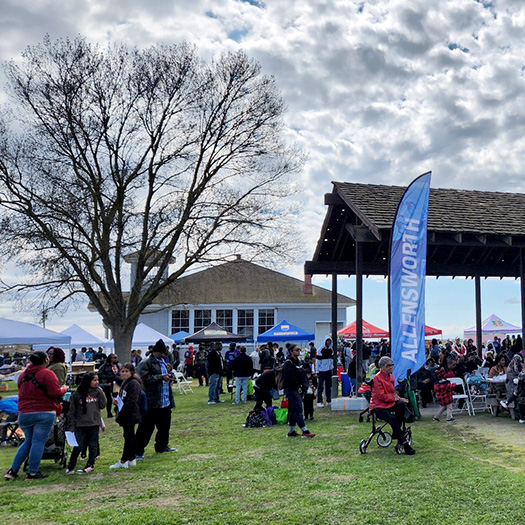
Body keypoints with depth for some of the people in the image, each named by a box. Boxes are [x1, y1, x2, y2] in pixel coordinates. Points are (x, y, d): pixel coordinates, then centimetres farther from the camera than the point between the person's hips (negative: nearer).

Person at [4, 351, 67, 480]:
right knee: (38, 442, 0)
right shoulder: (47, 374, -8)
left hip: (24, 413, 6)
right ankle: (32, 473, 1)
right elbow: (55, 393, -17)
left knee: (28, 441, 20)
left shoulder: (22, 375, 13)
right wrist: (64, 389, 4)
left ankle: (13, 470, 15)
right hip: (44, 413, -6)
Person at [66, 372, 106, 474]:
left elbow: (103, 406, -2)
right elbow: (72, 412, 1)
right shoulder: (77, 394, -2)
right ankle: (70, 467, 9)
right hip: (81, 424, -2)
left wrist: (100, 393, -7)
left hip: (94, 424, 2)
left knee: (93, 445, 8)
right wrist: (71, 427, -1)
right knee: (78, 446, -3)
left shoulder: (97, 392, 4)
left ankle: (90, 465, 19)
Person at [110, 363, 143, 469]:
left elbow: (131, 402, -22)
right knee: (130, 436, 14)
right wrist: (117, 401, 3)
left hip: (130, 415, -10)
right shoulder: (125, 383, 14)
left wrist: (121, 414, -20)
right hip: (125, 415, 10)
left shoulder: (134, 383, -16)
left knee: (128, 437, -3)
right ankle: (131, 459, 21)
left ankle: (123, 461, 1)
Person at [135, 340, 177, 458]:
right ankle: (138, 451, 4)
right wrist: (161, 377, -20)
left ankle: (162, 446, 31)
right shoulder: (145, 363, -10)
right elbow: (144, 378, -21)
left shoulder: (162, 362, 19)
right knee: (146, 427, -4)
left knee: (165, 425, 15)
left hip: (165, 402, 8)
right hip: (152, 402, -8)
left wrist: (168, 378, 11)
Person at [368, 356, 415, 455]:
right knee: (392, 418, -32)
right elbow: (381, 396, -17)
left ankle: (396, 433, -16)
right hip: (378, 405, -7)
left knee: (401, 405, -27)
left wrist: (398, 398, -4)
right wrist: (395, 398, -17)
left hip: (390, 403, 7)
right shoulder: (377, 378, -12)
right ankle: (404, 443, -28)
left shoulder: (391, 377, 11)